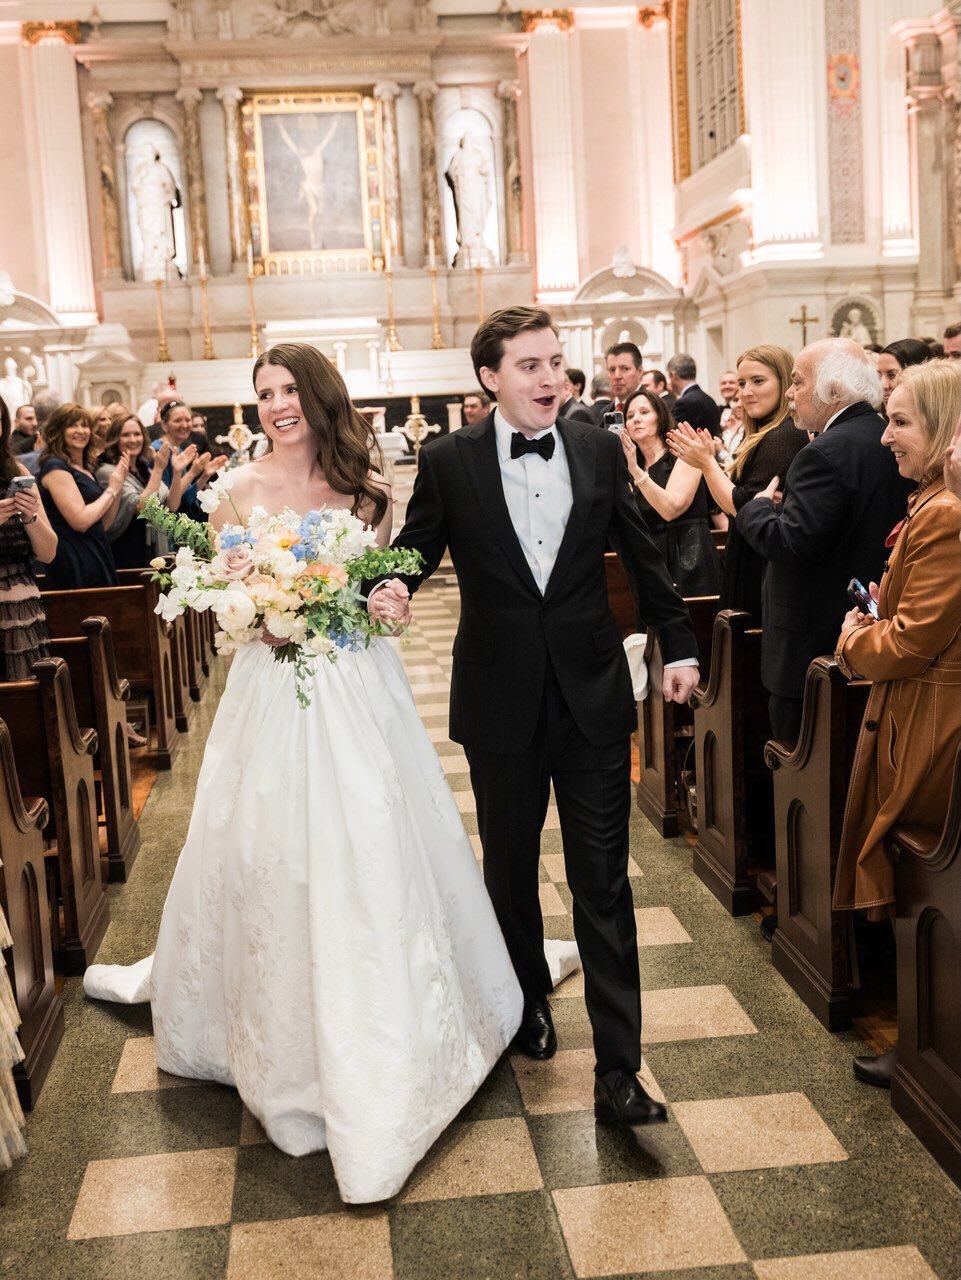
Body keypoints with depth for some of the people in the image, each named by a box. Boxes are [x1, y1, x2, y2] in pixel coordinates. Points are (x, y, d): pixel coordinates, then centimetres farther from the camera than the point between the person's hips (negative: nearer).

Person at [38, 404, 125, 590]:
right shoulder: (55, 467, -9)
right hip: (75, 565, -8)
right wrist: (111, 489, -7)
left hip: (96, 558, 8)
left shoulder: (86, 469, 16)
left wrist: (118, 485, 4)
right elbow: (80, 521, -19)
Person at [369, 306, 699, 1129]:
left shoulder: (599, 450, 1)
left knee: (603, 879, 0)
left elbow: (641, 554, 10)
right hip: (502, 699, 0)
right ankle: (529, 1001, 41)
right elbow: (415, 548, 2)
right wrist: (390, 589, -20)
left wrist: (678, 644, 12)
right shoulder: (449, 461, -5)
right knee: (510, 867, 16)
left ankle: (618, 1070, 4)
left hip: (593, 694, 0)